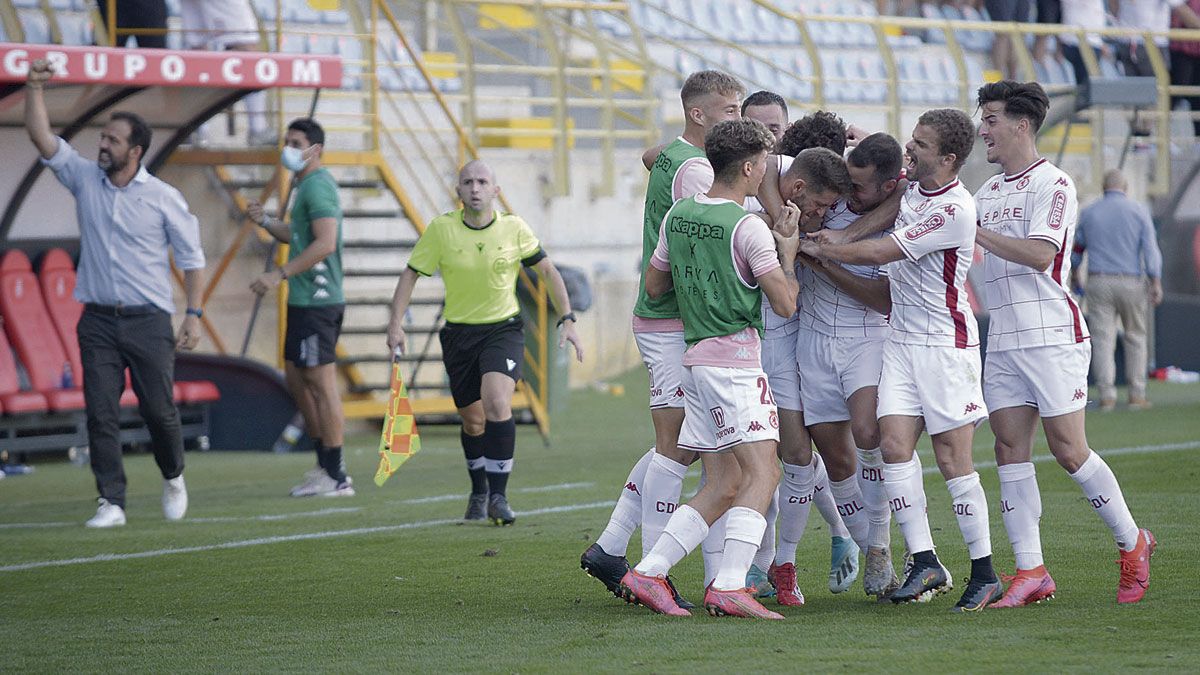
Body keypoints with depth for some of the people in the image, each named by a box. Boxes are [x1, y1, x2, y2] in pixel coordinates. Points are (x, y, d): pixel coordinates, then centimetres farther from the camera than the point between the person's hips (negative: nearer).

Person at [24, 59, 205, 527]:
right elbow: (42, 137, 0)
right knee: (100, 414, -4)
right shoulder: (85, 179, 6)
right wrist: (34, 88, -12)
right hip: (98, 320, 3)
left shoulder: (163, 198, -2)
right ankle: (111, 502, -2)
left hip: (148, 321, -3)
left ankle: (173, 479, 26)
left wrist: (194, 315, -5)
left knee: (159, 410, 0)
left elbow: (191, 259, 1)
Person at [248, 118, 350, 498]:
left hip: (316, 302, -11)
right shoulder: (306, 185, 19)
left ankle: (337, 478, -5)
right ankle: (326, 465, 22)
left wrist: (280, 275, -24)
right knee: (296, 380, 15)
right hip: (303, 301, 11)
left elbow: (325, 243, -24)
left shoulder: (318, 186, -14)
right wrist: (265, 222, 13)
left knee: (321, 383, -8)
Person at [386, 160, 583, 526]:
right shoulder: (441, 229, -7)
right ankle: (479, 492, 34)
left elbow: (548, 270, 4)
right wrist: (396, 323, -8)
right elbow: (410, 274, 1)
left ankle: (498, 496, -17)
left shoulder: (513, 227, -7)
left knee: (497, 402, -25)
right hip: (459, 334, 1)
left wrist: (567, 320, -1)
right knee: (473, 421, 7)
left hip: (504, 329, -1)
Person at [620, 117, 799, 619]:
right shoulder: (748, 228, -11)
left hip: (696, 357, 8)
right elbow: (785, 304, -11)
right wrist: (789, 248, 2)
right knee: (762, 472, -11)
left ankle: (647, 572, 4)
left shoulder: (678, 216, 10)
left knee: (722, 487, 10)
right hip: (734, 357, -8)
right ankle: (730, 586, -22)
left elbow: (653, 286, 20)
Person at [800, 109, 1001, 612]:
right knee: (894, 443, -6)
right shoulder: (910, 189, 7)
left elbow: (879, 253, -17)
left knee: (953, 458, -6)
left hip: (946, 344, -7)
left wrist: (817, 249, -7)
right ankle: (925, 563, -3)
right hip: (902, 339, 7)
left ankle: (984, 573, 3)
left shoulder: (955, 209, -18)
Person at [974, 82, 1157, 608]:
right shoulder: (988, 191, 17)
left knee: (1068, 450, -6)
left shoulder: (1053, 184, -7)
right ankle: (1030, 573, -3)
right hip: (1002, 342, 7)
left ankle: (1132, 543, 12)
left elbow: (1039, 253, -18)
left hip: (1053, 336, -7)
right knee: (1010, 449, -2)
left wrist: (975, 231, -16)